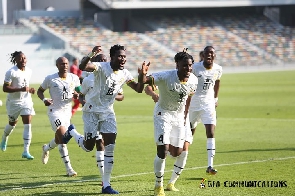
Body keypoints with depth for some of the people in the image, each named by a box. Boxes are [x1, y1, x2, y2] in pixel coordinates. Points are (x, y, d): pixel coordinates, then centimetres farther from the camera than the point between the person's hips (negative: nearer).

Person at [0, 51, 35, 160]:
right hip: (13, 101, -3)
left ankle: (26, 151, -10)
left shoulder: (29, 71, 1)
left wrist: (30, 89, -2)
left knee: (28, 124, -10)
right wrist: (21, 89, -29)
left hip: (26, 100, 3)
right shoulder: (11, 72, -17)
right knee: (12, 123, 15)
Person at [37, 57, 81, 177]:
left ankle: (46, 149, 50)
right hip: (55, 111, -5)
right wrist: (44, 100, -16)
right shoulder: (50, 79, -7)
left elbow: (80, 91, 12)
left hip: (67, 111, 5)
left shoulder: (74, 78, 1)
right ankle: (68, 169, -18)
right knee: (63, 137, -19)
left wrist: (77, 95, -12)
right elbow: (39, 91, 4)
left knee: (60, 140, 15)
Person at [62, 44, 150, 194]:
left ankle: (106, 185, -2)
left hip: (108, 112, 5)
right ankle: (71, 132, 36)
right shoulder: (101, 67, -18)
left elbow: (138, 89, 6)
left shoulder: (124, 74, 1)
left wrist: (142, 75, -13)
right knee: (88, 147, 2)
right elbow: (82, 67, -35)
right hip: (92, 110, -5)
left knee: (110, 147, -7)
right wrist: (91, 55, -53)